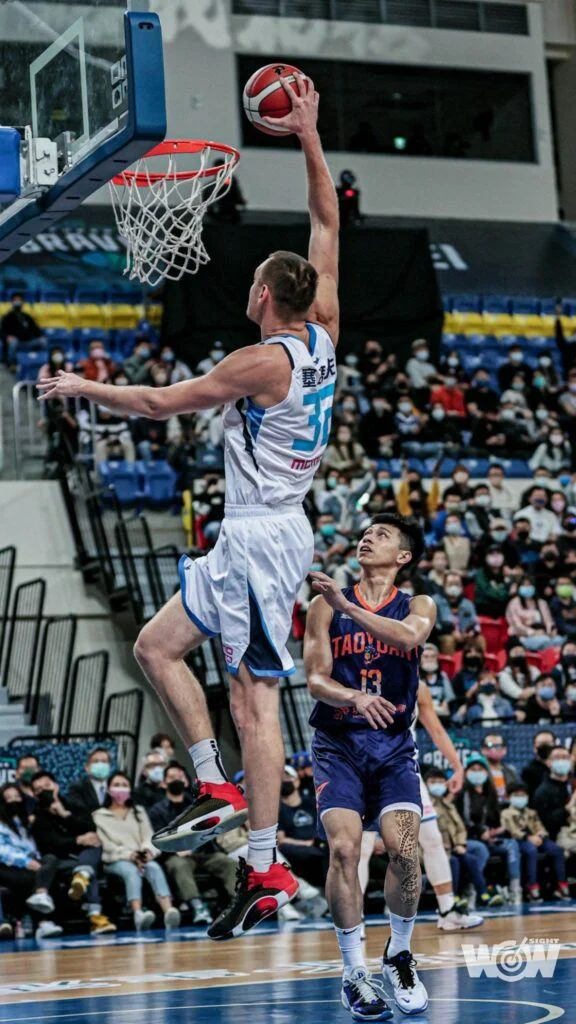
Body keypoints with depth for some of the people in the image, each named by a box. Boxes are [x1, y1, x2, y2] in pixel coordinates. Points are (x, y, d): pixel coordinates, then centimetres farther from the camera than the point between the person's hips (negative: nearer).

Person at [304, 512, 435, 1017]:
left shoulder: (418, 606, 6)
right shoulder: (326, 605, 5)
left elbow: (409, 636, -20)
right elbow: (316, 680, -4)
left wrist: (348, 606, -29)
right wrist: (355, 697, -25)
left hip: (393, 743, 0)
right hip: (338, 743, 0)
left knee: (405, 849, -16)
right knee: (344, 847, -19)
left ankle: (400, 956, 7)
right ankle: (354, 970, -7)